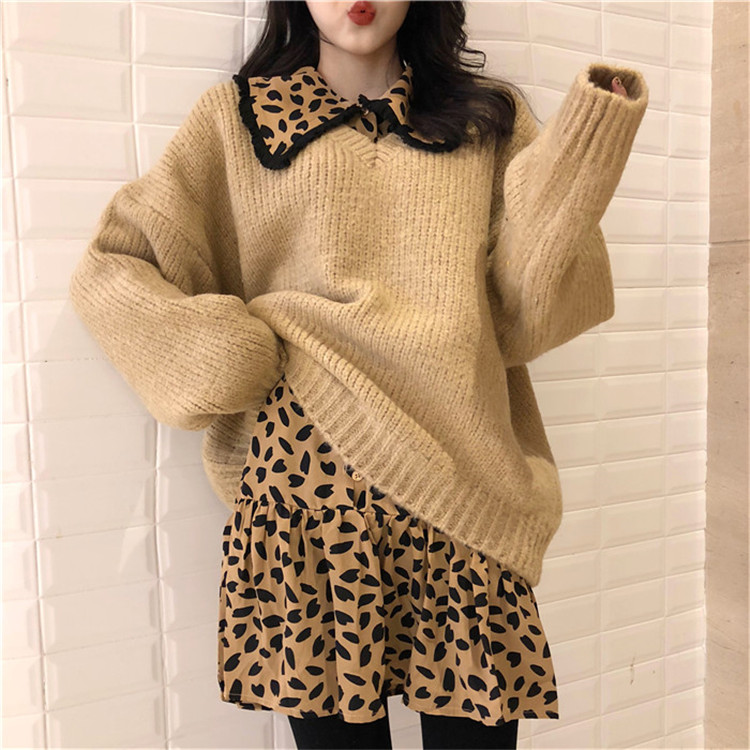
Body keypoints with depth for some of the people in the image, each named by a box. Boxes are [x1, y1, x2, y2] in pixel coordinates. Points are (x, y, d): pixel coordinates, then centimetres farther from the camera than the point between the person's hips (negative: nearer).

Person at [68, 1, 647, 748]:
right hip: (307, 479, -1)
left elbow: (523, 313, 3)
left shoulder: (489, 119, 14)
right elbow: (107, 268, 8)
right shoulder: (239, 115, 10)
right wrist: (229, 361, -3)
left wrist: (586, 143, -2)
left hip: (462, 483, 2)